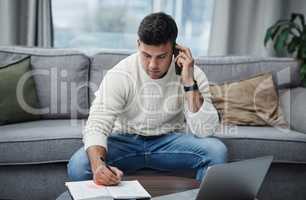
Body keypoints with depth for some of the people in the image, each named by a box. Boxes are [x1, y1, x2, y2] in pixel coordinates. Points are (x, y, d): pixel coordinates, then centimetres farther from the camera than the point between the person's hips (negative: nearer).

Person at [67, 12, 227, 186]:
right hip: (125, 141, 0)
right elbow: (96, 126, -25)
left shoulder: (193, 74, -15)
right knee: (78, 165, -28)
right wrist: (98, 165, -46)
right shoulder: (119, 75, -19)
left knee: (216, 150, -27)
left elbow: (205, 131, -23)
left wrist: (189, 82, -31)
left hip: (170, 141, 1)